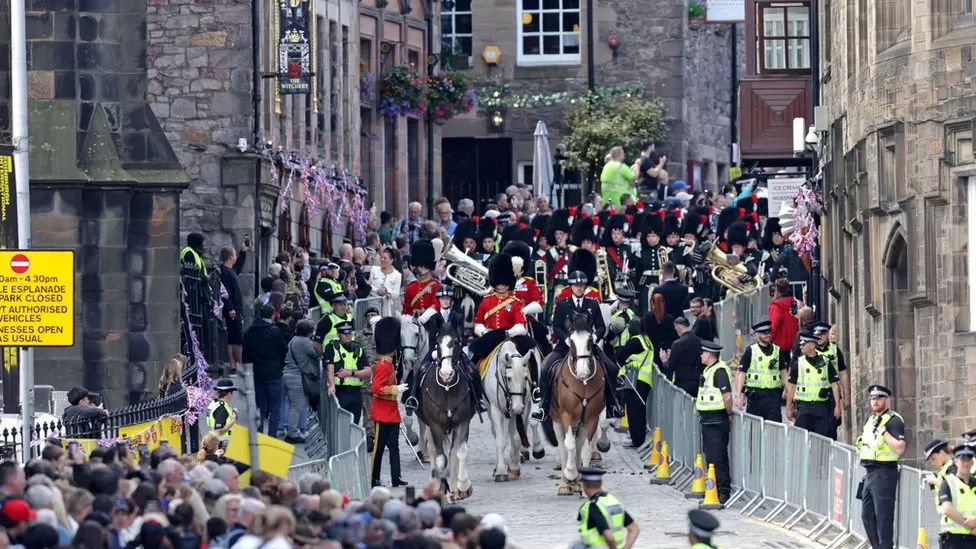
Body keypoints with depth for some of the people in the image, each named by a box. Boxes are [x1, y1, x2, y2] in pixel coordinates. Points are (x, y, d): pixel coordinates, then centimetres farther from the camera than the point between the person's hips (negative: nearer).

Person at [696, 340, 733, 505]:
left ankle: (724, 490, -7)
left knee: (718, 456, -9)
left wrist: (729, 414, -13)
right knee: (710, 455, 14)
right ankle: (714, 487, 20)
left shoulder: (720, 371, -17)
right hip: (708, 420, 10)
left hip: (717, 421, -10)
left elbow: (727, 396, -22)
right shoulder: (708, 370, 15)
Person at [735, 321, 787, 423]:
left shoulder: (777, 350, 10)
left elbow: (783, 371, 16)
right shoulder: (750, 351, 0)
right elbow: (741, 373, -3)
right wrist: (739, 395, -11)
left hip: (774, 395, 2)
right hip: (755, 394, -2)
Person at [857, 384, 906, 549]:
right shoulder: (871, 420, 19)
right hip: (869, 472, 10)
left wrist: (883, 431, -20)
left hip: (884, 473, -10)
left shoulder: (893, 420, -9)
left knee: (883, 517, -9)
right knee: (867, 515, 11)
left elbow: (900, 448, -19)